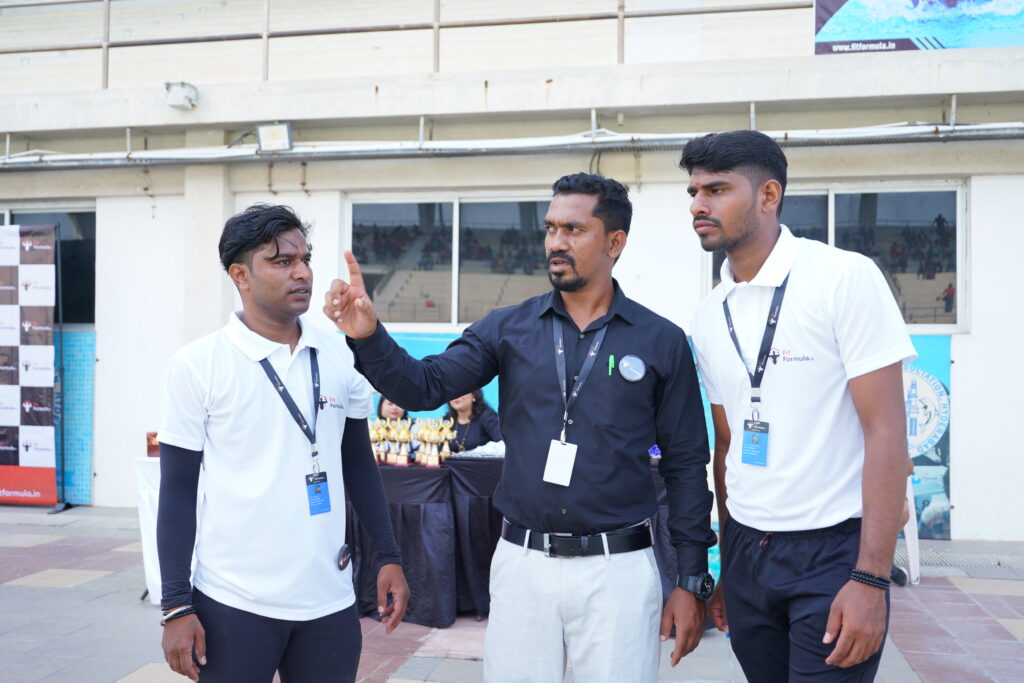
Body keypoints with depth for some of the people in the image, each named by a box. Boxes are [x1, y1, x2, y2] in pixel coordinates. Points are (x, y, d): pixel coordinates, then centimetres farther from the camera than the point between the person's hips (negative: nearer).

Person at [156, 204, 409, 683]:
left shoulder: (339, 355, 2)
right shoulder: (198, 365, -7)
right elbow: (178, 491, -4)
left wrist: (388, 556, 6)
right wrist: (176, 607, -7)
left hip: (330, 599, 3)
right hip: (232, 604, -3)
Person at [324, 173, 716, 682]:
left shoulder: (661, 342, -2)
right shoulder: (508, 329, 2)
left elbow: (686, 465, 1)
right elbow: (425, 388, -3)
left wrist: (693, 580, 0)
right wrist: (368, 336, -21)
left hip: (618, 568, -1)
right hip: (521, 563, 2)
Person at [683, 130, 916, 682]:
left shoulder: (845, 278, -11)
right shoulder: (709, 316, 6)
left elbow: (886, 432, -14)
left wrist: (871, 579, -18)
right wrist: (726, 569, 14)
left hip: (833, 551, -5)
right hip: (746, 551, 5)